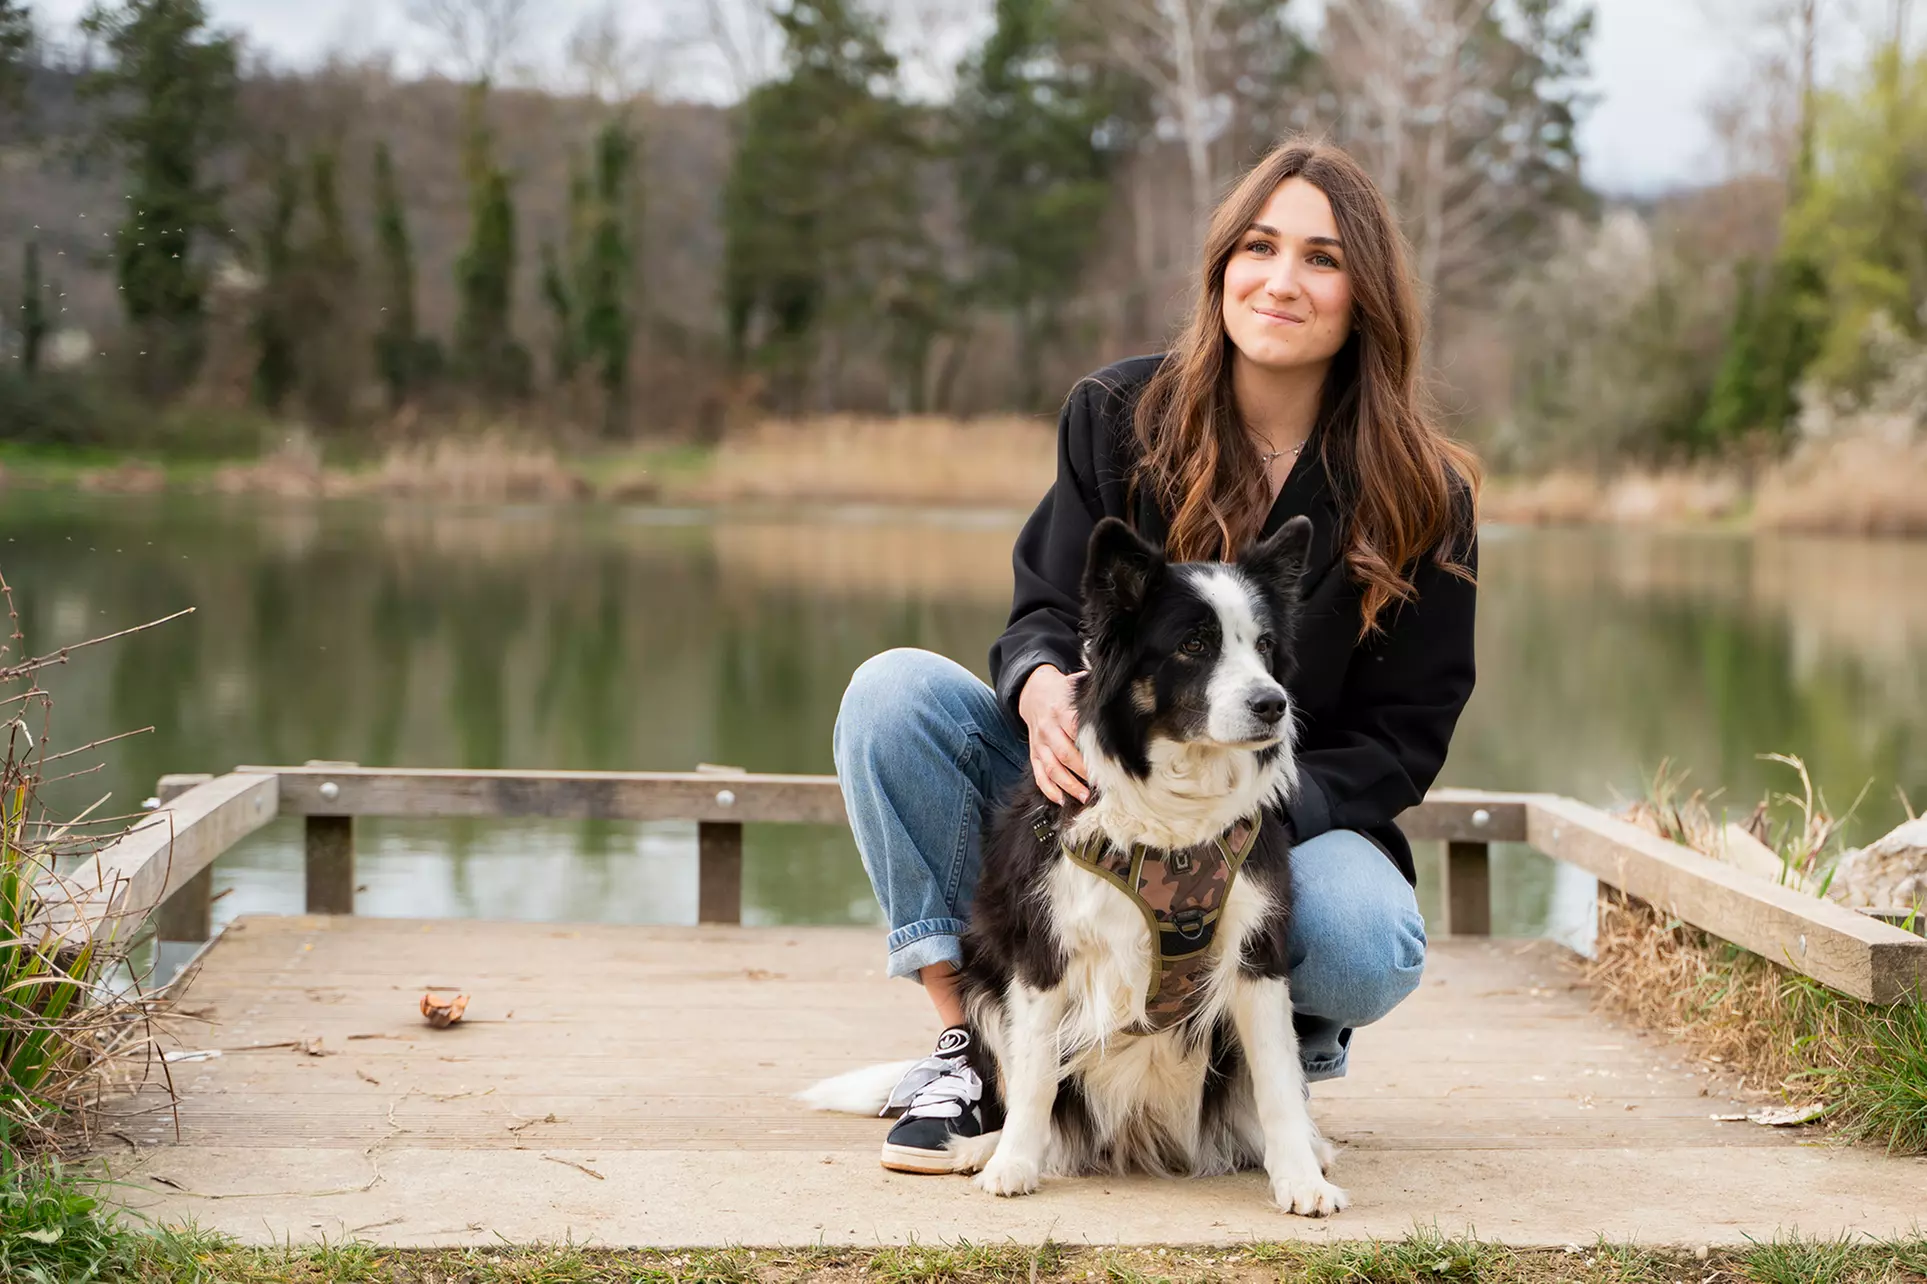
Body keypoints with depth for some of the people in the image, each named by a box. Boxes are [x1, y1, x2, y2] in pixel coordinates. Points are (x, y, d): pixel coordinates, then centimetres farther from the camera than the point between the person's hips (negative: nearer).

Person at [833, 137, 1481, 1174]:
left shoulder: (1421, 497, -7)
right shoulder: (1118, 416, -3)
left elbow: (1405, 738, -6)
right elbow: (1045, 612, -1)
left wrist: (1257, 811, -25)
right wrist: (1043, 690, -28)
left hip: (1292, 820, -2)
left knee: (1371, 948, -36)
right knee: (894, 690, -22)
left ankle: (1280, 1039, 4)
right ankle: (967, 1039, -17)